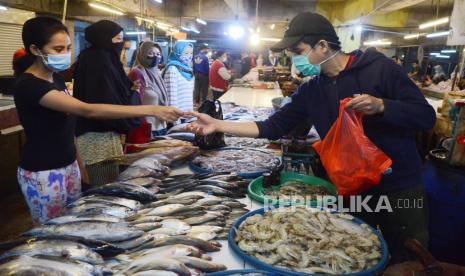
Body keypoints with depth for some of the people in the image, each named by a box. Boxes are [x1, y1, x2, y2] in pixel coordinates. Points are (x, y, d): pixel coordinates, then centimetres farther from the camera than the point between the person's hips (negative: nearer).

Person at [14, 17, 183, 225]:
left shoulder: (56, 78, 6)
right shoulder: (28, 85, -22)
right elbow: (87, 110, -34)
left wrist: (78, 163, 15)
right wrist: (150, 110, -39)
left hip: (69, 166, 8)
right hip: (43, 174, -8)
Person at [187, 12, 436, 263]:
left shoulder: (379, 67, -12)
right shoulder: (310, 90, 1)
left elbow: (426, 117, -10)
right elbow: (273, 127, 0)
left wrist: (380, 105, -28)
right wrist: (217, 125, -7)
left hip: (399, 186, -3)